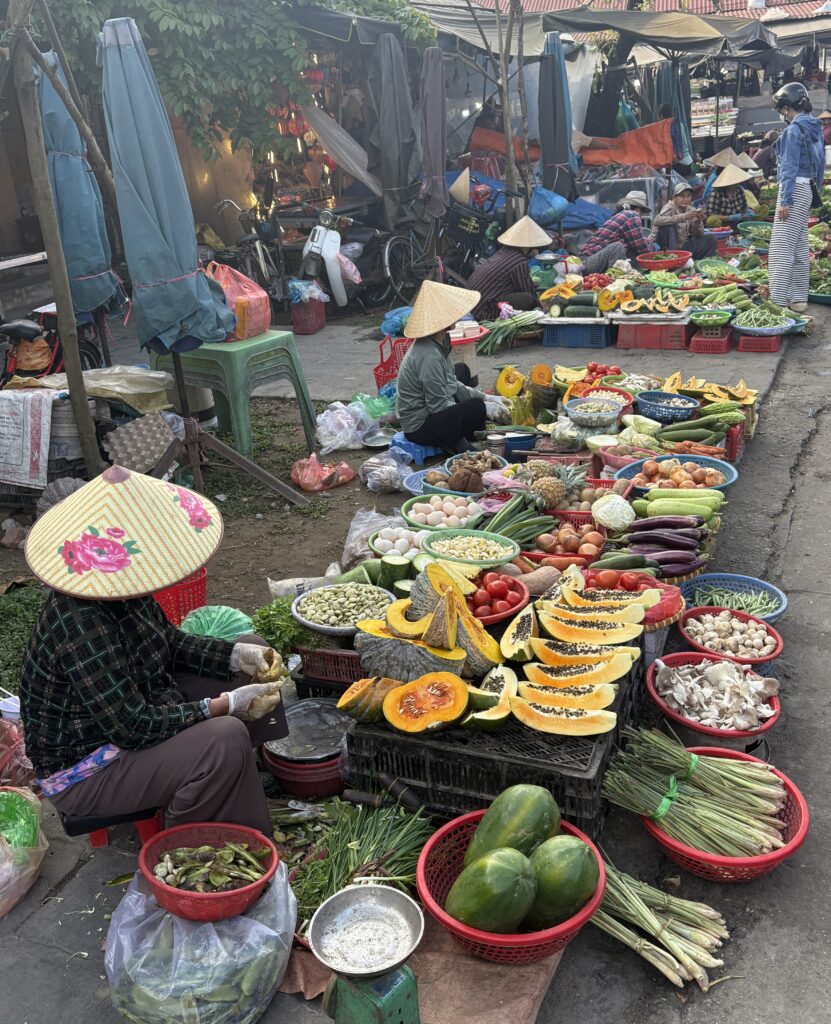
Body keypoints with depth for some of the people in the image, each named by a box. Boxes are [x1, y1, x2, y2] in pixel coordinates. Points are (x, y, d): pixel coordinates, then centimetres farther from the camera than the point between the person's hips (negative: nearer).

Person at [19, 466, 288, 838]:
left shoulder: (117, 591, -7)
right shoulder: (82, 627, -34)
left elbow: (172, 643, 9)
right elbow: (134, 727, -30)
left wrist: (237, 654, -5)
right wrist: (227, 705, -25)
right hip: (83, 772, -9)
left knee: (248, 676, 7)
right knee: (225, 740, -29)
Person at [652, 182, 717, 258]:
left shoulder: (690, 210, 2)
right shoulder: (670, 207, -14)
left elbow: (699, 235, 3)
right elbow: (657, 221, -38)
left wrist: (698, 220, -18)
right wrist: (683, 217, -40)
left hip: (682, 247, 6)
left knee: (710, 239, -6)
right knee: (668, 225, -30)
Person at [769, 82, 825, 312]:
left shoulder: (794, 129, -11)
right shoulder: (814, 127, 17)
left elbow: (790, 166, -16)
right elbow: (817, 164, 20)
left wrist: (785, 200, -19)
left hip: (795, 189, -10)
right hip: (808, 190, 10)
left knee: (781, 248, -13)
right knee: (799, 248, 13)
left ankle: (778, 301, -17)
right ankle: (798, 299, 17)